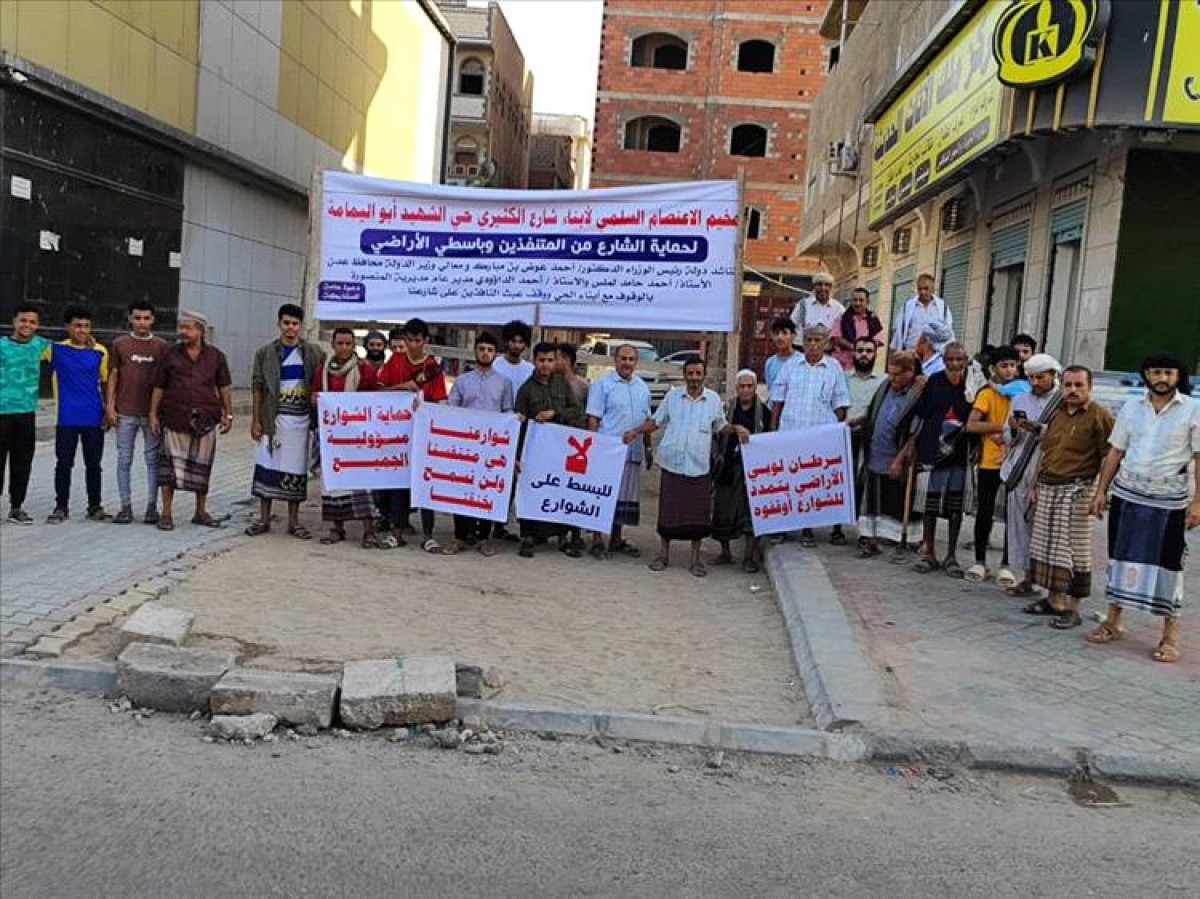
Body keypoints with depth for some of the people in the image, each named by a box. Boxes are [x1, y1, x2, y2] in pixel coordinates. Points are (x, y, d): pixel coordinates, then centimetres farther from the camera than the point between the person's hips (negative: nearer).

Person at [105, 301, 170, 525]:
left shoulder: (162, 346, 3)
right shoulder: (119, 344, 5)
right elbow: (113, 376, 6)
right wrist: (110, 406, -1)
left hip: (153, 411, 0)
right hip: (125, 412, 1)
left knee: (153, 459, 3)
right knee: (124, 460, 4)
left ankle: (152, 506, 11)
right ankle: (126, 507, 11)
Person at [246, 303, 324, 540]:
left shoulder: (313, 353, 5)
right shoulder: (265, 353, 4)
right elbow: (257, 387, 3)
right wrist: (255, 420, -2)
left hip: (300, 420, 0)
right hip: (272, 419, 0)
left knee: (296, 469, 5)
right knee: (267, 465, 2)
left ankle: (293, 521, 15)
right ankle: (264, 519, 12)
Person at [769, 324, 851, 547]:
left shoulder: (834, 367, 5)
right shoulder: (791, 365, 7)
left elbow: (839, 404, 7)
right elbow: (777, 399, 10)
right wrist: (773, 429, 5)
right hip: (791, 433, 1)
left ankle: (837, 528, 14)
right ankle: (805, 529, 16)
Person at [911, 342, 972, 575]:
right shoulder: (934, 382, 4)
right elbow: (920, 415, 7)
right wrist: (913, 445, 4)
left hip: (960, 454, 0)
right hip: (932, 452, 0)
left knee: (956, 507, 5)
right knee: (929, 504, 6)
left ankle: (951, 557, 15)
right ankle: (928, 553, 19)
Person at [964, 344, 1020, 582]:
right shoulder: (987, 392, -6)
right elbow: (972, 425, -16)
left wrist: (1004, 434, -6)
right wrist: (1002, 427, -15)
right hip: (990, 462, -4)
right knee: (985, 514, 3)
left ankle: (1006, 563, 19)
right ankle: (980, 562, 15)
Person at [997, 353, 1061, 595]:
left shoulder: (1064, 402, 0)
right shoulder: (1020, 400, 17)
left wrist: (1038, 429, -17)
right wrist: (1014, 430, -3)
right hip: (1018, 472, 5)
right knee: (1016, 523, 4)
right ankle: (1018, 572, 10)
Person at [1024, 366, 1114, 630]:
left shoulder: (1099, 416, -6)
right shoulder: (1057, 414, 16)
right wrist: (1035, 486, 20)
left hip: (1076, 490, -7)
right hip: (1047, 488, 7)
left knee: (1074, 549, -3)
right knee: (1046, 545, 10)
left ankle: (1073, 609, 4)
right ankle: (1054, 601, 22)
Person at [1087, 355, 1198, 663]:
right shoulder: (1131, 408, 7)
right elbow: (1115, 453, 10)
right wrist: (1100, 492, 6)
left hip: (1169, 502, -3)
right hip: (1127, 495, 3)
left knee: (1167, 564, 0)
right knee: (1120, 557, 9)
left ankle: (1170, 637, 7)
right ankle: (1113, 622, 21)